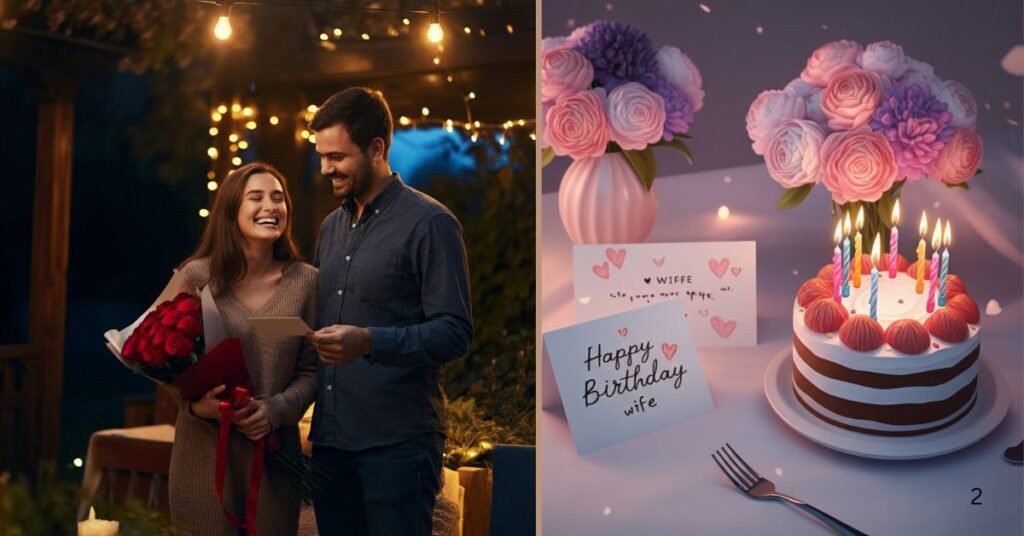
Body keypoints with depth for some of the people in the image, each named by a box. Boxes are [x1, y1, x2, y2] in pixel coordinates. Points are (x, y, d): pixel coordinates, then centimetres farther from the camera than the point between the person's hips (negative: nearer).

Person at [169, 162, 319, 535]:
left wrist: (275, 410, -14)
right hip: (204, 449, -1)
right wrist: (195, 404, -16)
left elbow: (311, 370, 2)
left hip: (274, 451, 1)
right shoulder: (196, 276, -3)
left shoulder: (305, 281, 0)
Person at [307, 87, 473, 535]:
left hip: (397, 441, -7)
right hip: (330, 435, 7)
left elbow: (455, 332, -15)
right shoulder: (332, 226, 15)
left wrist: (369, 341, -27)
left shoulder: (429, 223, -9)